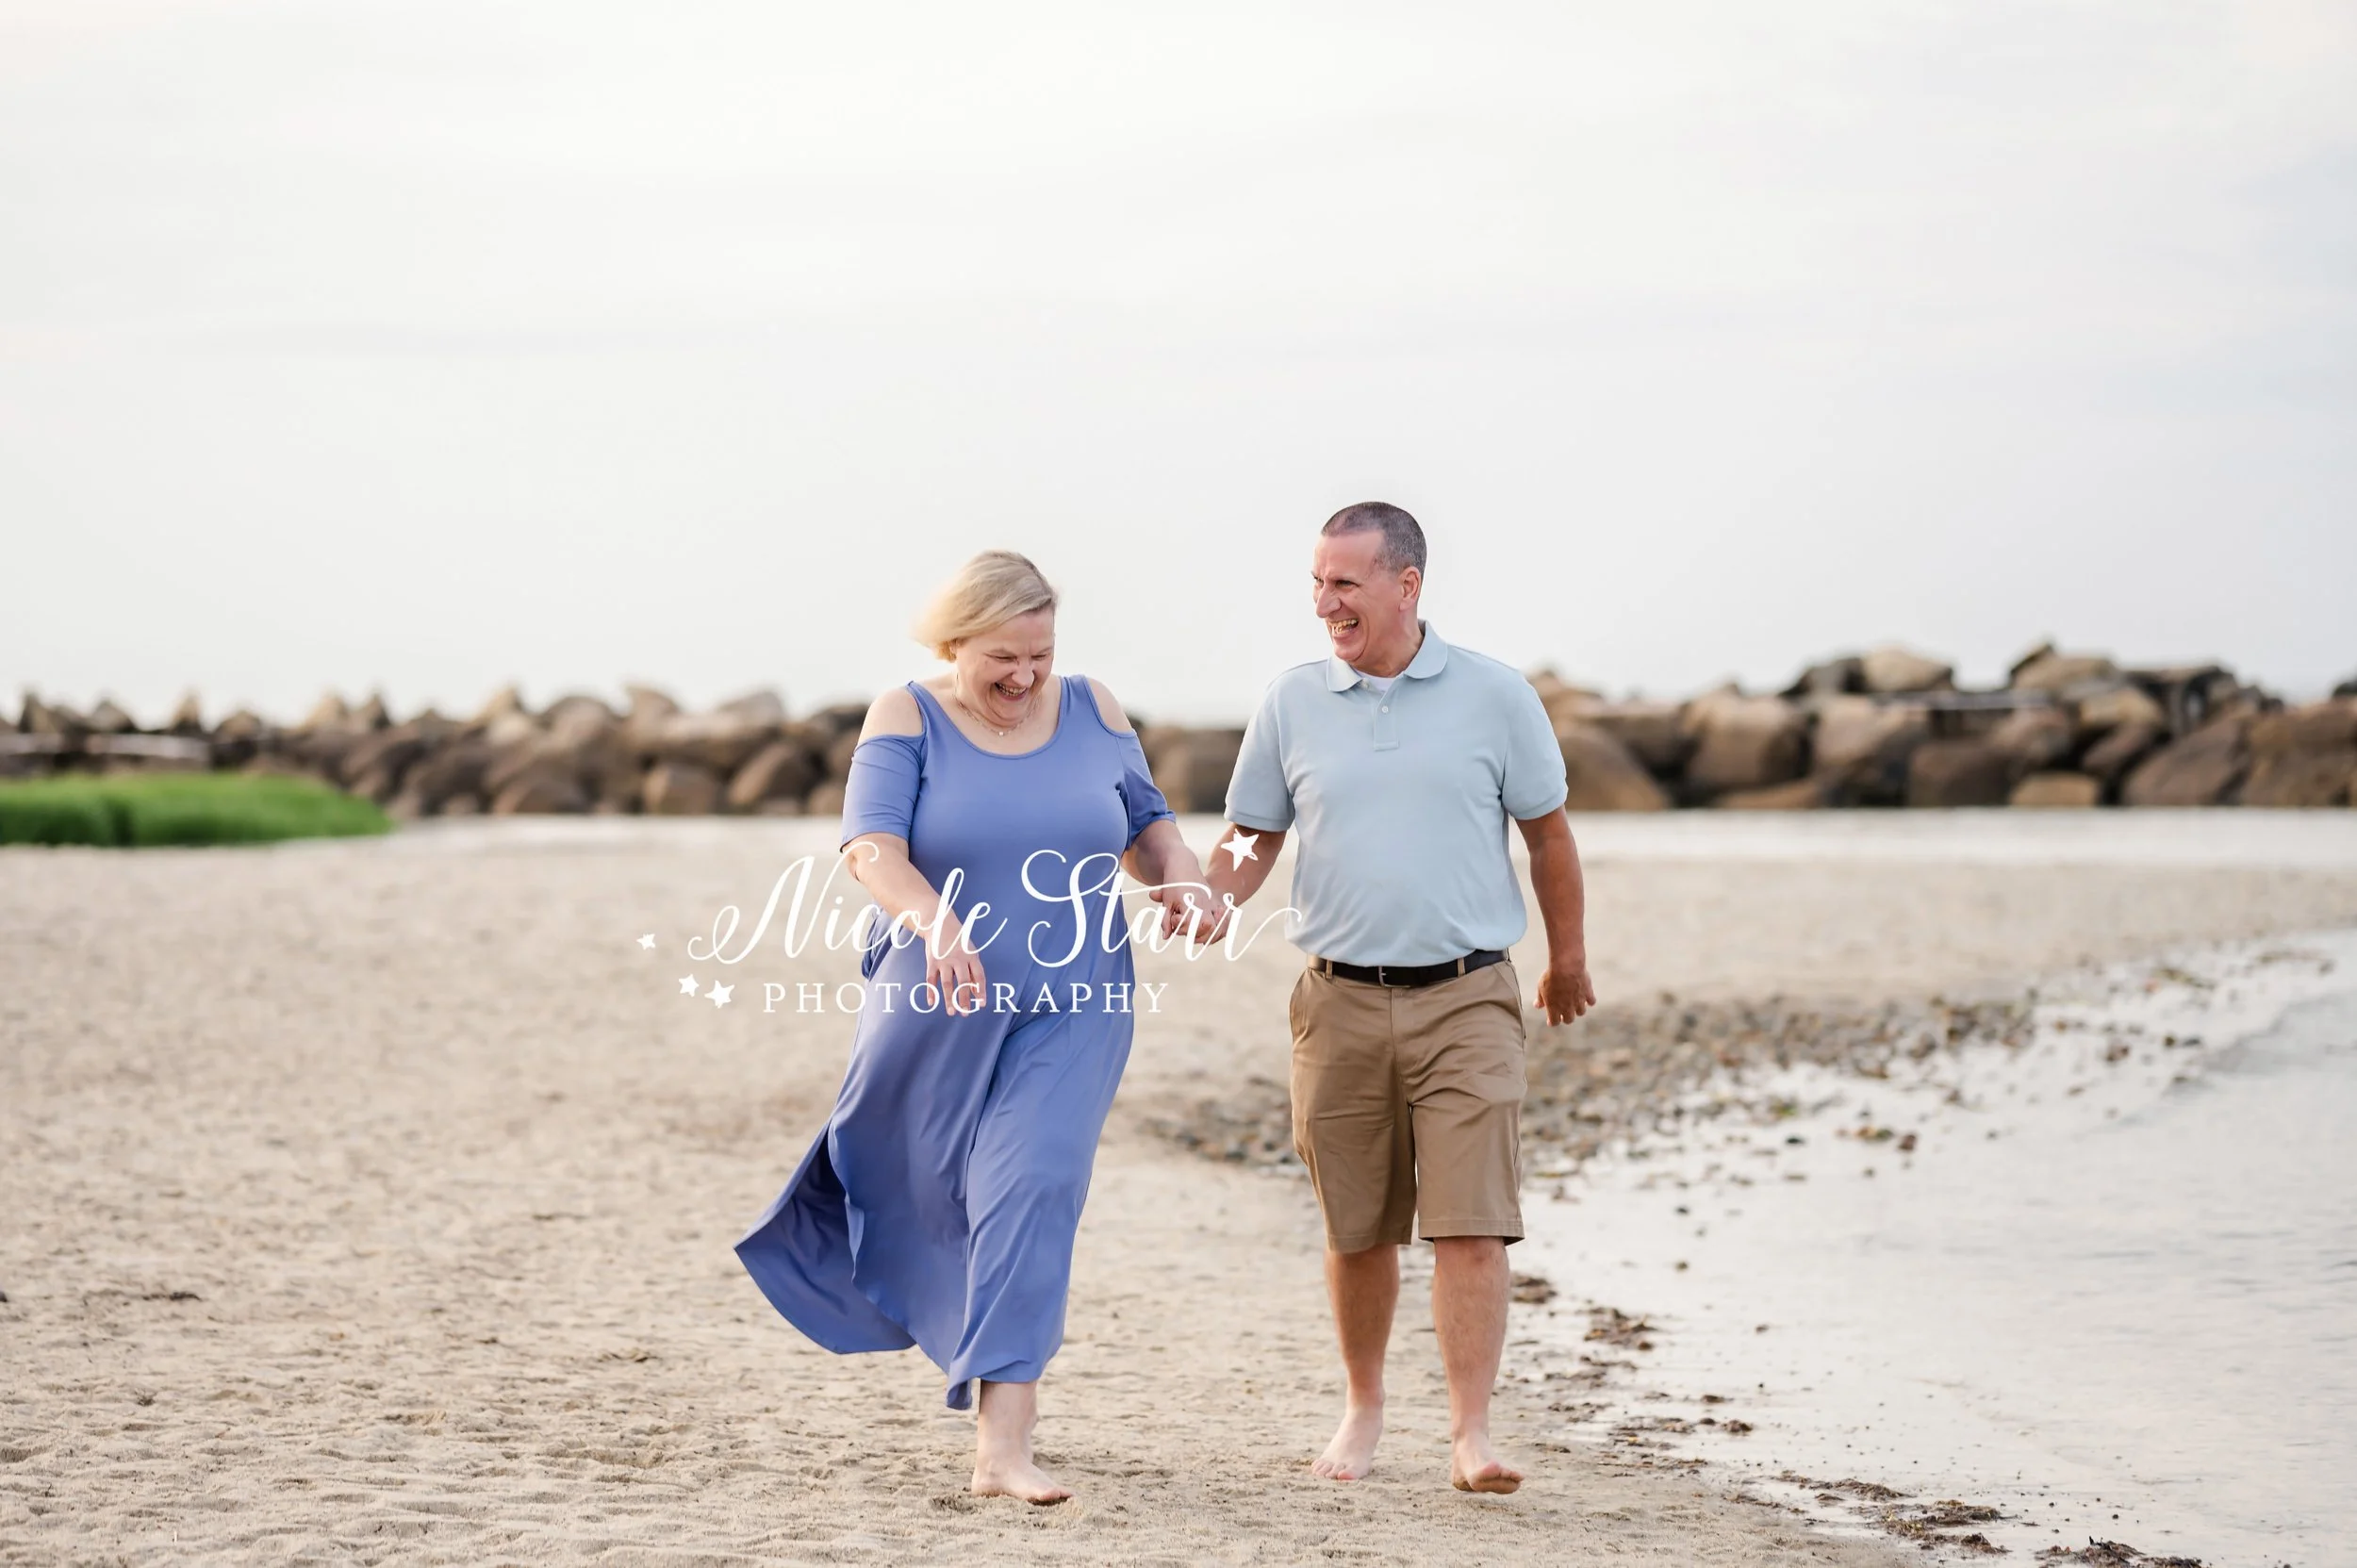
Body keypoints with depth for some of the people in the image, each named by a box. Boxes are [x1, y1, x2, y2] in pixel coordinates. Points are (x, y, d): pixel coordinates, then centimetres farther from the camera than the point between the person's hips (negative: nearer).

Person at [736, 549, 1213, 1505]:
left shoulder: (1093, 712, 3)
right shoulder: (907, 720, -6)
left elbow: (1145, 824, 14)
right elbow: (870, 844, -20)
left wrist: (1176, 866, -10)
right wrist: (934, 918, -40)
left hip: (1068, 1011, 1)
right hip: (937, 1008, 0)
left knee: (1032, 1194, -12)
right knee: (908, 1183, 15)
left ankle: (1002, 1448, -16)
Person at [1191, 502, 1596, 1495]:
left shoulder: (1493, 697, 0)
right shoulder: (1292, 702, 4)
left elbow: (1547, 831, 10)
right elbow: (1254, 833, 12)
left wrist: (1567, 958, 19)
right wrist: (1219, 895, -9)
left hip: (1466, 1000, -2)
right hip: (1341, 998, 2)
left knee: (1470, 1224, -10)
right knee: (1357, 1229, 10)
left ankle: (1470, 1434, -8)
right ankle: (1363, 1409, 28)